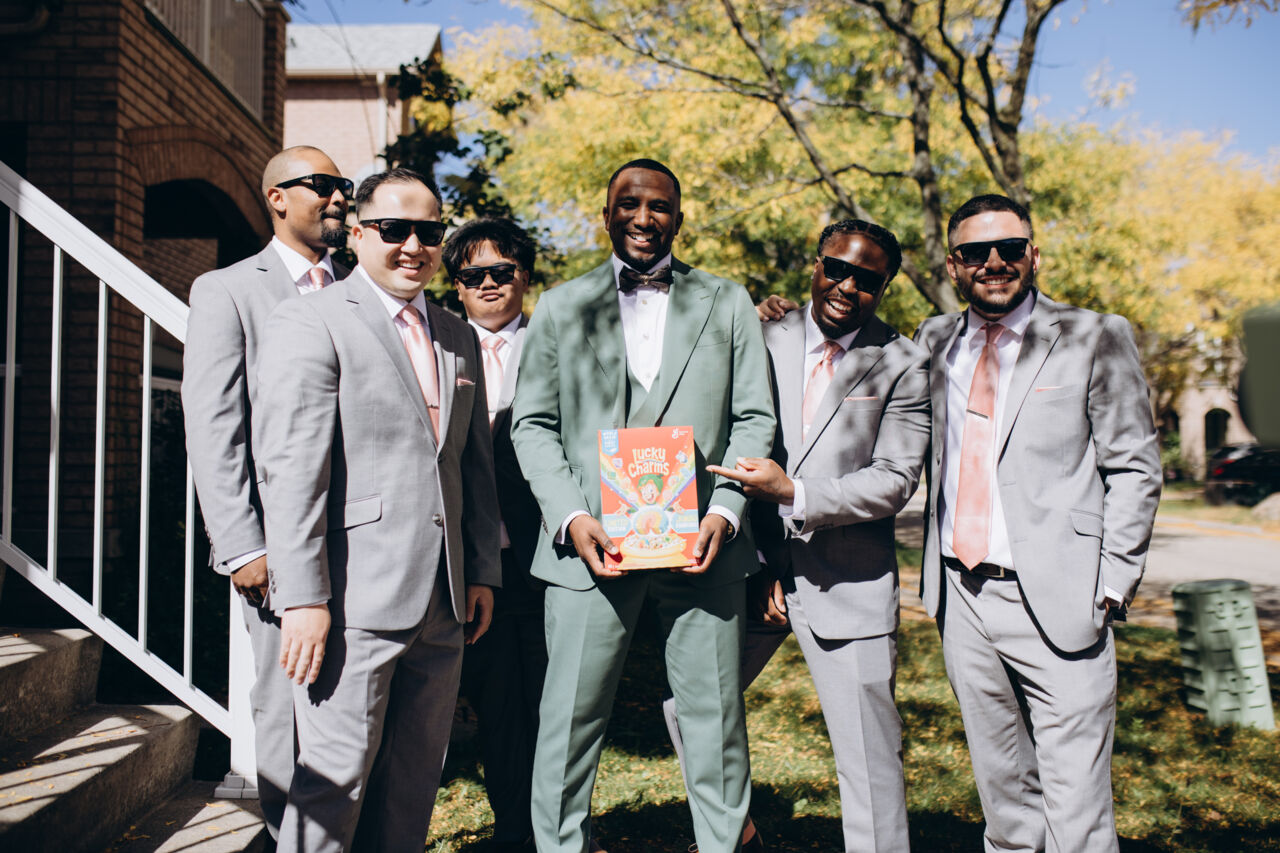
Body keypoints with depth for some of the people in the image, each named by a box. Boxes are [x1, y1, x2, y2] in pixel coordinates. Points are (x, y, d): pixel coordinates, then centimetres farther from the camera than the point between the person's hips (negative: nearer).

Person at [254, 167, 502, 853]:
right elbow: (291, 470, -12)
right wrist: (303, 597, -17)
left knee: (414, 784, 13)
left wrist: (483, 571, 13)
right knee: (337, 777, 0)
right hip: (355, 598, -6)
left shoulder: (458, 338, 17)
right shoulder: (309, 321, -4)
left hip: (442, 602, 7)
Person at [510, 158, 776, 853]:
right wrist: (571, 517, -8)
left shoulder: (729, 304, 12)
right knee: (569, 723, 5)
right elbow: (532, 424, 7)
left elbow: (755, 419, 7)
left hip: (700, 545, 1)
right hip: (591, 546, 0)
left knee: (716, 719, 8)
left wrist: (724, 512, -7)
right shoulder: (560, 307, 11)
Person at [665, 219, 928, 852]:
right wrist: (762, 563, -2)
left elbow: (894, 481, -7)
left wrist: (795, 494, -20)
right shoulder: (764, 342, 5)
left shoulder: (903, 364, 0)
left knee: (870, 754, -1)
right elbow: (737, 460, 5)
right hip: (756, 569, 3)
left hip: (848, 584, -3)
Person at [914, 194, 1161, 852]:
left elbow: (1134, 470, -1)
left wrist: (1111, 587, -8)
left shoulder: (1095, 339, -1)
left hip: (1057, 602, -4)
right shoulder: (935, 341, 11)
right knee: (1002, 792, 17)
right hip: (961, 597, 4)